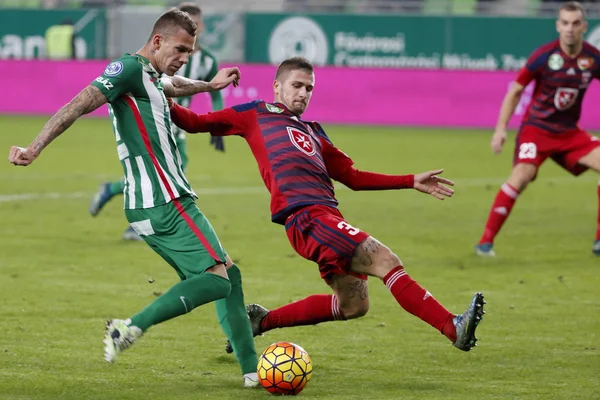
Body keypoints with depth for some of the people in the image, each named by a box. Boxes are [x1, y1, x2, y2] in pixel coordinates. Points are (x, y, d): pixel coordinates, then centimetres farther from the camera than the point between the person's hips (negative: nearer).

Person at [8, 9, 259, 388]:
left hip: (162, 204, 10)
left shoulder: (150, 78, 19)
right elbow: (78, 106, -21)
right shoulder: (128, 68, -10)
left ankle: (252, 370, 14)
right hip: (165, 204, -10)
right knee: (217, 280, -15)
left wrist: (209, 85, 63)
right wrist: (35, 148, -31)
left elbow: (171, 86, 46)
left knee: (229, 274, 12)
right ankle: (132, 328, -20)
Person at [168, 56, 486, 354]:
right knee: (386, 261, -19)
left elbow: (354, 177, 31)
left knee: (353, 306, 12)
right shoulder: (255, 115, 14)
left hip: (327, 216, 8)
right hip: (306, 217, -8)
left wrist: (412, 182, 25)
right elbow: (196, 123, 12)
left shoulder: (312, 132, 30)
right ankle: (453, 328, -25)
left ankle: (261, 321, 25)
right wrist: (169, 107, -7)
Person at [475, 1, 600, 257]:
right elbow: (515, 91, -6)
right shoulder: (544, 55, -14)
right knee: (522, 175, -26)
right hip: (537, 128, -5)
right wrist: (501, 128, -11)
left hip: (569, 132, 5)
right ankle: (486, 241, -19)